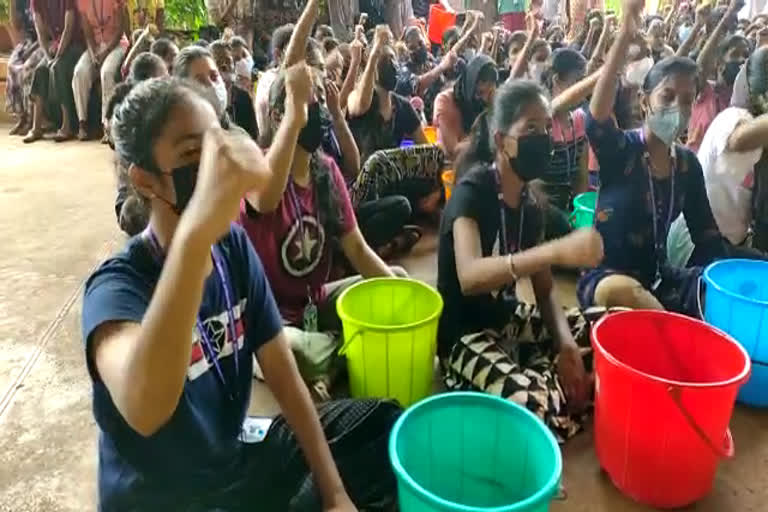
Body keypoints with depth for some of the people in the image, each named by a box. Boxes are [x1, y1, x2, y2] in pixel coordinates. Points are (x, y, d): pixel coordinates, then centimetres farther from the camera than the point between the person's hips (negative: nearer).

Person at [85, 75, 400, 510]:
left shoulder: (235, 246, -7)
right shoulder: (119, 286, -25)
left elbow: (283, 373, -3)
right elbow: (143, 411, -47)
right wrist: (197, 230, -56)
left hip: (240, 456, 6)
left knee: (386, 426, 6)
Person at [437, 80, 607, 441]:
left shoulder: (532, 201, 4)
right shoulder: (472, 191, -18)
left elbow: (544, 290, 6)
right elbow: (470, 277, -37)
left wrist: (565, 341, -13)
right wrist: (557, 252, -47)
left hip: (509, 319, 8)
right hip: (466, 333, -7)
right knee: (535, 404, -33)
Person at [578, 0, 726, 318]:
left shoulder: (688, 163, 6)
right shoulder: (620, 150, -11)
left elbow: (705, 232, 11)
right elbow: (597, 117, -34)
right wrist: (625, 34, -42)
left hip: (660, 278, 5)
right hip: (606, 277, -5)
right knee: (622, 292, -38)